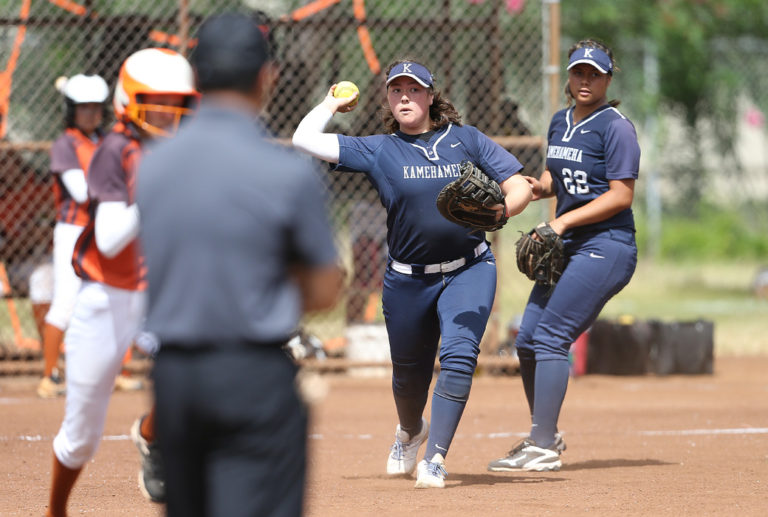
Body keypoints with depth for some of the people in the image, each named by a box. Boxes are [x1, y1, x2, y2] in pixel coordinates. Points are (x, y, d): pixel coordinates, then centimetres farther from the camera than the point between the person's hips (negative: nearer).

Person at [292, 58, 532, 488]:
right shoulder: (378, 150, -1)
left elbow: (520, 188, -3)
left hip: (469, 271, -1)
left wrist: (499, 211, -25)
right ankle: (410, 433, 47)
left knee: (459, 354, -20)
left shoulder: (466, 140, 0)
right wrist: (332, 105, 6)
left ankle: (435, 459, -15)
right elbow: (304, 139, -10)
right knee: (409, 370, 13)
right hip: (408, 279, 1)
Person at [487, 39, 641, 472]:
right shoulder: (560, 122, 13)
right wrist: (537, 187, 2)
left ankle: (544, 450, -14)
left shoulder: (615, 127, -11)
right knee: (528, 342, 8)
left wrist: (564, 221, -19)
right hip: (567, 248, 8)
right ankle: (545, 435, 25)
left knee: (550, 338, -15)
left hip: (606, 248, -8)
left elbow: (621, 196, -15)